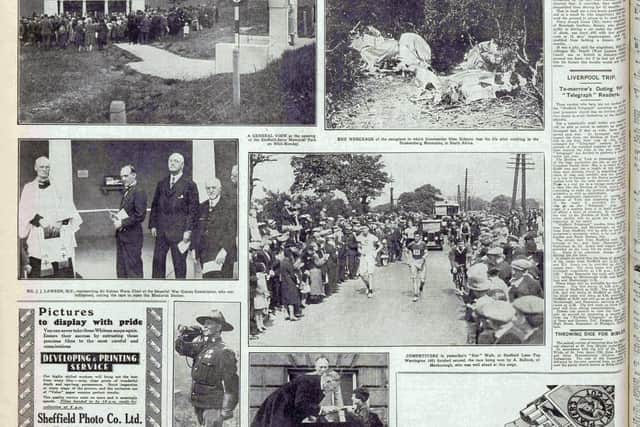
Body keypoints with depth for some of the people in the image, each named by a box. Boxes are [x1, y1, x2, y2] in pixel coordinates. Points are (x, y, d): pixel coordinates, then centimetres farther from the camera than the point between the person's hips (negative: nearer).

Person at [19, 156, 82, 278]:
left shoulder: (57, 188, 12)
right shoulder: (29, 188, 8)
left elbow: (68, 208, 4)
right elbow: (25, 211, -3)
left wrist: (61, 221, -14)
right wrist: (40, 220, -19)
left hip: (59, 237, 1)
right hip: (37, 238, -1)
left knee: (63, 271, -4)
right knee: (37, 273, -5)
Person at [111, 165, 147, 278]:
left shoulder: (139, 192, -13)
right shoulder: (126, 191, 15)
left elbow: (140, 216, -19)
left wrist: (122, 223, -17)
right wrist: (117, 217, 4)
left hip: (132, 236, -9)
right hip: (121, 235, 9)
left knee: (133, 269, -1)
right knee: (121, 266, 14)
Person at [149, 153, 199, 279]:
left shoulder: (189, 185, -1)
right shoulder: (161, 184, 15)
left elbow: (193, 209, -5)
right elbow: (154, 206, 17)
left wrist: (188, 230, -11)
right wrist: (153, 225, 7)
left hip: (179, 232, -4)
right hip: (161, 231, 5)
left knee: (179, 263, 1)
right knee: (158, 261, 3)